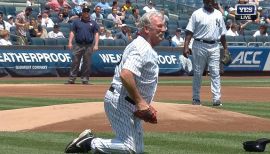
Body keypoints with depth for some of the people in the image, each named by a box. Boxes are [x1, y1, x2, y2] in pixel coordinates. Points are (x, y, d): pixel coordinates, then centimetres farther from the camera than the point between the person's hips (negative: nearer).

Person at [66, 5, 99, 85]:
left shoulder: (93, 23, 10)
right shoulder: (76, 22, 11)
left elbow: (96, 34, 6)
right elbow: (72, 32, 8)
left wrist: (96, 45, -6)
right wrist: (70, 42, -5)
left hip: (89, 46, 0)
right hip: (78, 45, 0)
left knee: (87, 63, 2)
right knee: (75, 62, -4)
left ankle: (85, 79, 8)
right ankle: (71, 79, -4)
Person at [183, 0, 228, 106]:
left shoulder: (218, 14, 11)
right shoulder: (197, 14, -1)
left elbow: (222, 33, 15)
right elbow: (189, 31, -6)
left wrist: (225, 48, 11)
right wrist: (186, 47, -15)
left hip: (214, 47, 2)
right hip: (200, 45, -2)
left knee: (215, 73, -5)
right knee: (197, 73, 4)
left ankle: (217, 98, -9)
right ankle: (196, 98, 12)